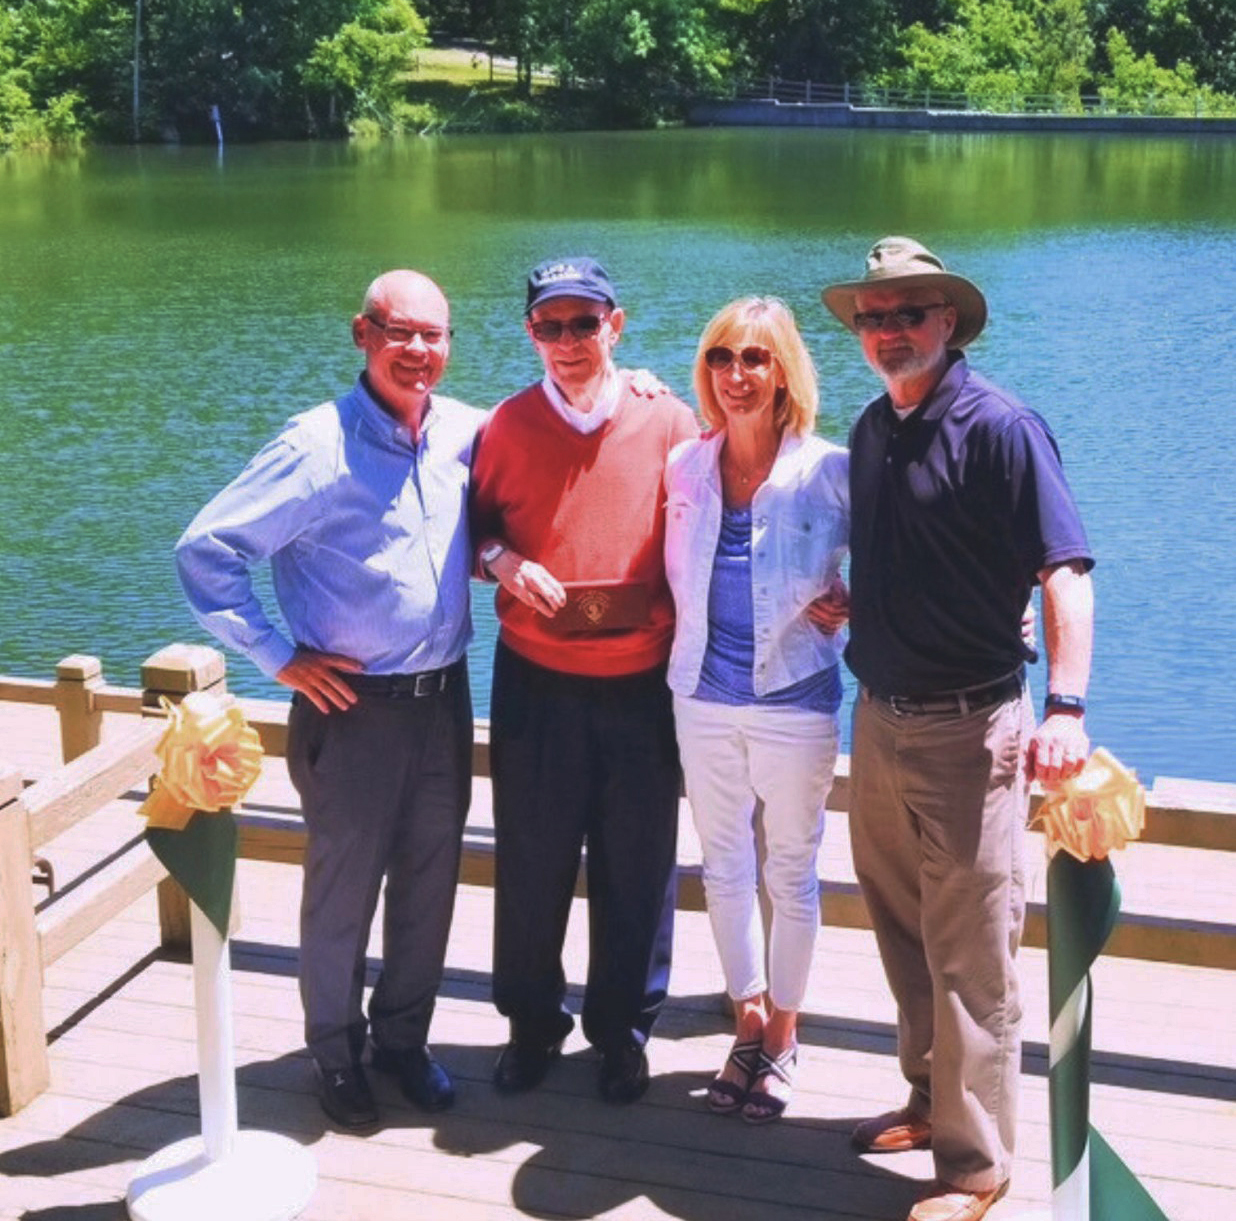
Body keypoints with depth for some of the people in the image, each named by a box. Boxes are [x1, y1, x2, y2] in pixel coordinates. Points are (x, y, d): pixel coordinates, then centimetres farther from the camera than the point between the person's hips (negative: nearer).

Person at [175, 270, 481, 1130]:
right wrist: (275, 655, -12)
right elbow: (206, 550, -15)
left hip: (444, 696, 5)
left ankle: (404, 1037, 34)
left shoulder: (465, 433, -1)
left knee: (430, 882, 15)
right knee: (343, 891, 10)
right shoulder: (319, 447, -15)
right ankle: (335, 1054, 29)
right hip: (353, 704, -4)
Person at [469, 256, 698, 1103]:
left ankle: (624, 1029, 28)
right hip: (536, 683, 1)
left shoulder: (668, 422, -1)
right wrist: (503, 560, -11)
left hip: (643, 684, 0)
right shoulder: (507, 427, 2)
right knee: (531, 862, 10)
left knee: (636, 869, 9)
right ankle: (532, 1024, 29)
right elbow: (474, 530, 11)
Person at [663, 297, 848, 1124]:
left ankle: (783, 1035, 26)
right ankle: (748, 1023, 31)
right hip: (704, 697, 4)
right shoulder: (683, 467, 2)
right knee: (724, 866, 14)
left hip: (794, 699, -3)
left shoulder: (829, 472, -9)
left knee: (791, 874, 9)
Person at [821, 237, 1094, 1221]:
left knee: (969, 952, 0)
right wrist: (844, 603, 9)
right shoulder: (872, 430, 10)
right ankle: (933, 1099, 35)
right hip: (880, 718, 7)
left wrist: (1066, 708, -27)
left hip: (969, 727, -7)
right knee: (904, 930, 17)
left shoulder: (1000, 427, -12)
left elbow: (1064, 570, -19)